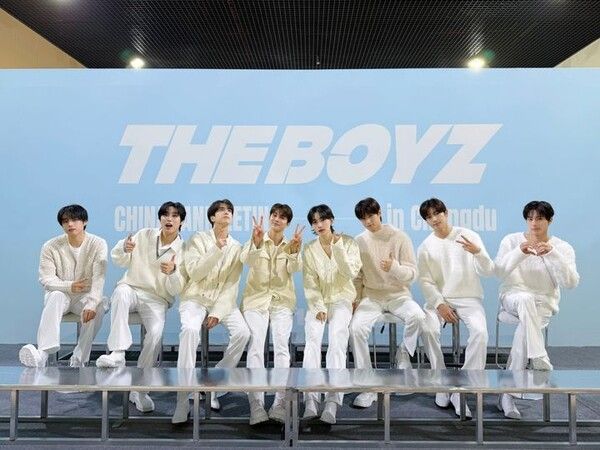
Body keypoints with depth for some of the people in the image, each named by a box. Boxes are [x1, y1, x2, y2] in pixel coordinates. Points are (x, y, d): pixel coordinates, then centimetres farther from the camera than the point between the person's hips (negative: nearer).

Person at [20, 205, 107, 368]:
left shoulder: (98, 244, -9)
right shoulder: (51, 246, -5)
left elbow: (99, 278, -19)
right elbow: (46, 278, -7)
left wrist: (92, 303, -36)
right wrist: (69, 286, -27)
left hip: (85, 295, 0)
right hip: (60, 293, 0)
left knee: (98, 309, -33)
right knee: (56, 296, -35)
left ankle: (78, 360, -23)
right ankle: (43, 353, -48)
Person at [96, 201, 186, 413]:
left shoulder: (182, 251, 0)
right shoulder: (144, 235, 4)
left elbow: (177, 290, -4)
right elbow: (119, 260, 8)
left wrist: (173, 273, -27)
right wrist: (124, 249, -15)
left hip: (157, 300, -1)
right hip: (133, 289, 1)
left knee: (156, 333, -28)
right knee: (122, 291, -35)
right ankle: (117, 353, -43)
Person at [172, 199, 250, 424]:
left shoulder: (236, 247, 6)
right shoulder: (197, 239, 0)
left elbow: (231, 285, -1)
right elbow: (194, 273, -12)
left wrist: (217, 313, -13)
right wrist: (217, 249, -20)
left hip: (223, 300, 3)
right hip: (195, 298, -3)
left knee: (242, 332, -24)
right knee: (190, 330, -33)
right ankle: (183, 399, -27)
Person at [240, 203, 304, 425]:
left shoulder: (290, 244, 11)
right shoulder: (256, 240, 7)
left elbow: (295, 268, -8)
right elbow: (245, 259, -14)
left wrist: (294, 251, -28)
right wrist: (256, 243, -33)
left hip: (282, 301, 1)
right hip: (256, 299, -1)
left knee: (281, 345, -19)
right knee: (256, 345, -19)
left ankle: (280, 404, -19)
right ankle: (256, 406, -21)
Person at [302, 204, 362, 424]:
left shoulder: (348, 243, 3)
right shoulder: (309, 249, 8)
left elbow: (351, 273, -9)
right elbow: (310, 284, 2)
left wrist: (338, 248, -18)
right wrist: (319, 308, -12)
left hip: (341, 299, -1)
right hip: (318, 301, 2)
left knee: (337, 338, -29)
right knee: (313, 337, -28)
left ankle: (332, 402, -35)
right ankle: (311, 399, -35)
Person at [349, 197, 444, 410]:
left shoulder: (399, 237, -3)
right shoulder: (359, 242, 5)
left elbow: (412, 274, -5)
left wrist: (394, 267, -24)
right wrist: (356, 300, -2)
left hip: (398, 294, -1)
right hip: (371, 296, 2)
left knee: (418, 317, -34)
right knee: (356, 328, -27)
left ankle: (404, 355, -4)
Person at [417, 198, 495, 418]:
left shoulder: (469, 236, 1)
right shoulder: (425, 247, 5)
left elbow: (488, 272, -1)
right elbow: (426, 282, 1)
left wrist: (478, 253, -21)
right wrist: (440, 304, -14)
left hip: (469, 298, -1)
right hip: (439, 299, 1)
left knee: (480, 332, -30)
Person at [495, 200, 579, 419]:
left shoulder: (562, 248, 2)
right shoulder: (512, 240, 3)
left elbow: (571, 282, -12)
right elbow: (499, 272, -7)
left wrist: (552, 254, -23)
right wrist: (519, 252, -22)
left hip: (544, 303, 0)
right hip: (513, 297, 0)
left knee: (525, 328, -32)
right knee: (526, 299, -38)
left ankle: (509, 392, -27)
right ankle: (541, 365, -43)